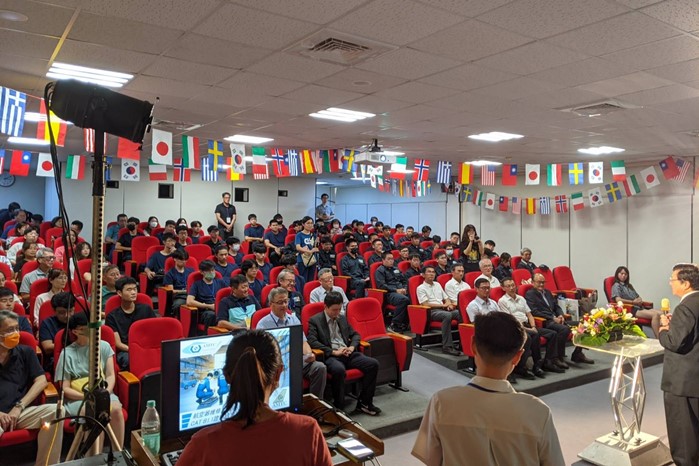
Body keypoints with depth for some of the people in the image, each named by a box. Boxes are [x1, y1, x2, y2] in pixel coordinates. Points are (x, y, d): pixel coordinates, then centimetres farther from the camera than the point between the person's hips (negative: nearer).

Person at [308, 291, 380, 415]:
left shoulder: (342, 318, 20)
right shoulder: (314, 320, 2)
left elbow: (355, 335, 25)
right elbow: (312, 341, -11)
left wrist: (352, 347, 1)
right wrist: (334, 352, -16)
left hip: (348, 353, 6)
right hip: (330, 356, -6)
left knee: (373, 364, -16)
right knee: (339, 370, -39)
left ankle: (364, 403, -5)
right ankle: (339, 407, -20)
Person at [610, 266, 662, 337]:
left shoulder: (629, 285, 28)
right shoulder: (616, 286, 3)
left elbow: (638, 297, 26)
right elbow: (618, 300, -13)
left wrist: (640, 300, 1)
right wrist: (633, 302, -9)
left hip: (639, 308, 8)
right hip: (630, 309, -8)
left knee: (660, 313, -15)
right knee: (655, 315, -27)